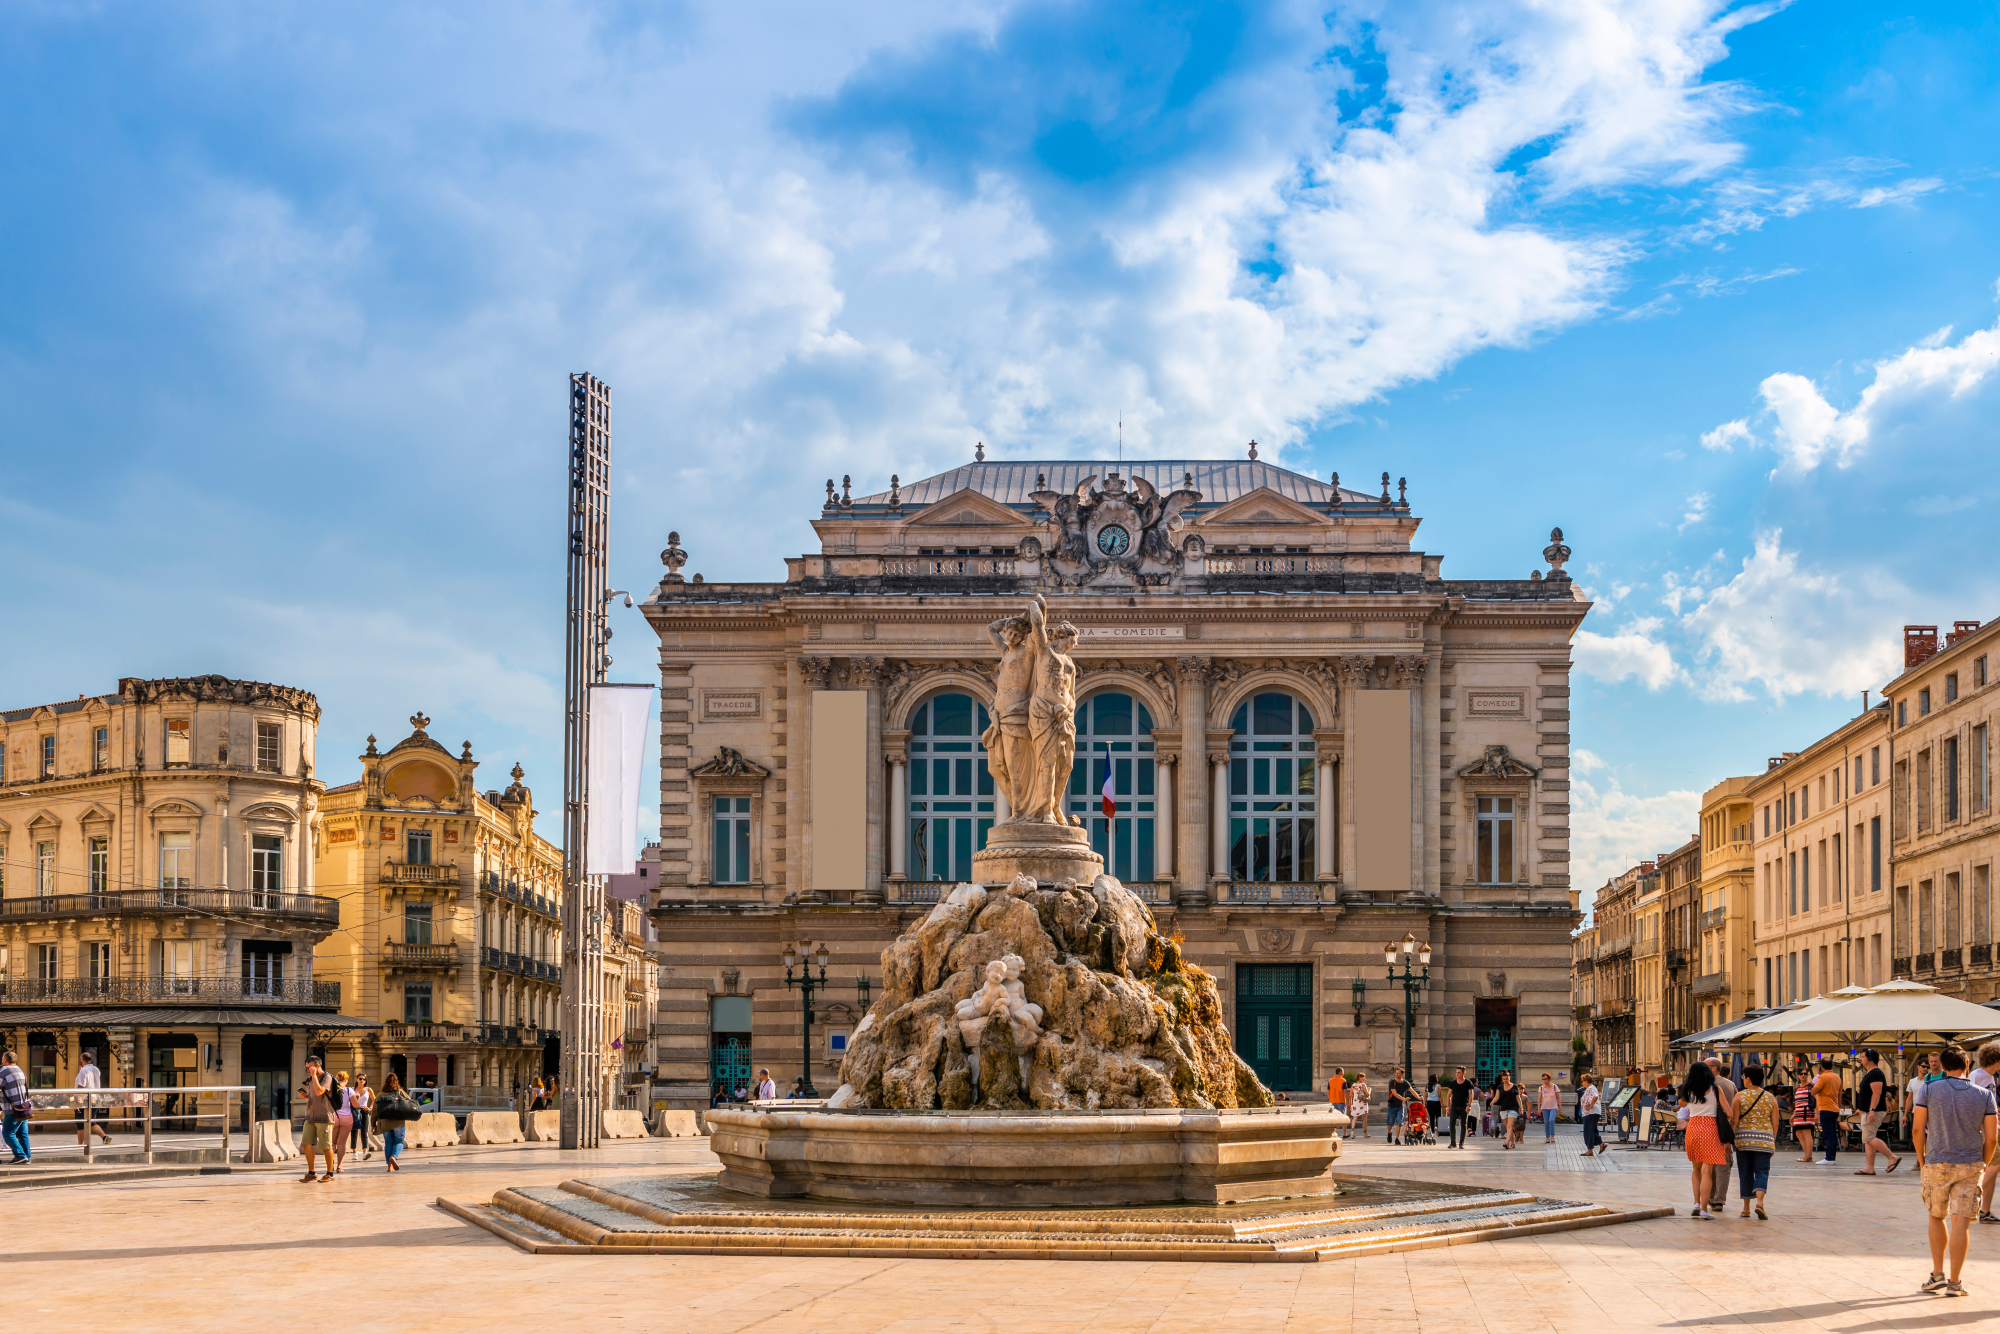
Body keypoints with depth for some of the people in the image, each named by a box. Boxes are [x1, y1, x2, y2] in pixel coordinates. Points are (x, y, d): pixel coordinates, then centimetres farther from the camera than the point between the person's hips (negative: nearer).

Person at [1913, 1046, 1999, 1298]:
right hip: (1970, 1165, 0)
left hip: (1937, 1164, 0)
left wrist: (1921, 1161, 9)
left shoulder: (1929, 1089, -5)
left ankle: (1937, 1275, 13)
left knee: (1937, 1218, 16)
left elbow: (1917, 1130, -5)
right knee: (1960, 1223, 0)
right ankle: (1954, 1283, 0)